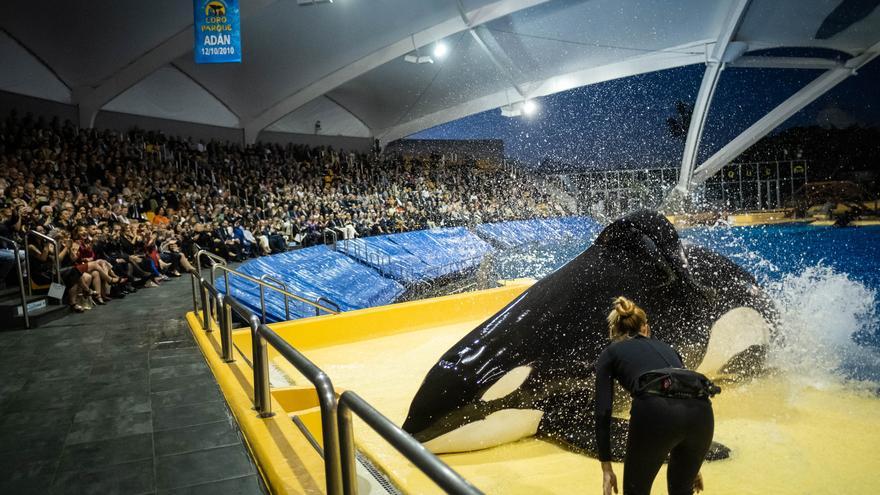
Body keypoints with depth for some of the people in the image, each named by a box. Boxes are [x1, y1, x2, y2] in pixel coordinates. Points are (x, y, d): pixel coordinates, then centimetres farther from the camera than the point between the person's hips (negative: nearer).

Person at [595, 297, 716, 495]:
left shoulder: (610, 354, 23)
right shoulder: (665, 347, 35)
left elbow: (603, 414, 12)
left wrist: (606, 469, 16)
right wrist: (692, 465, 43)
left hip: (655, 412, -4)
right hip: (700, 411, 5)